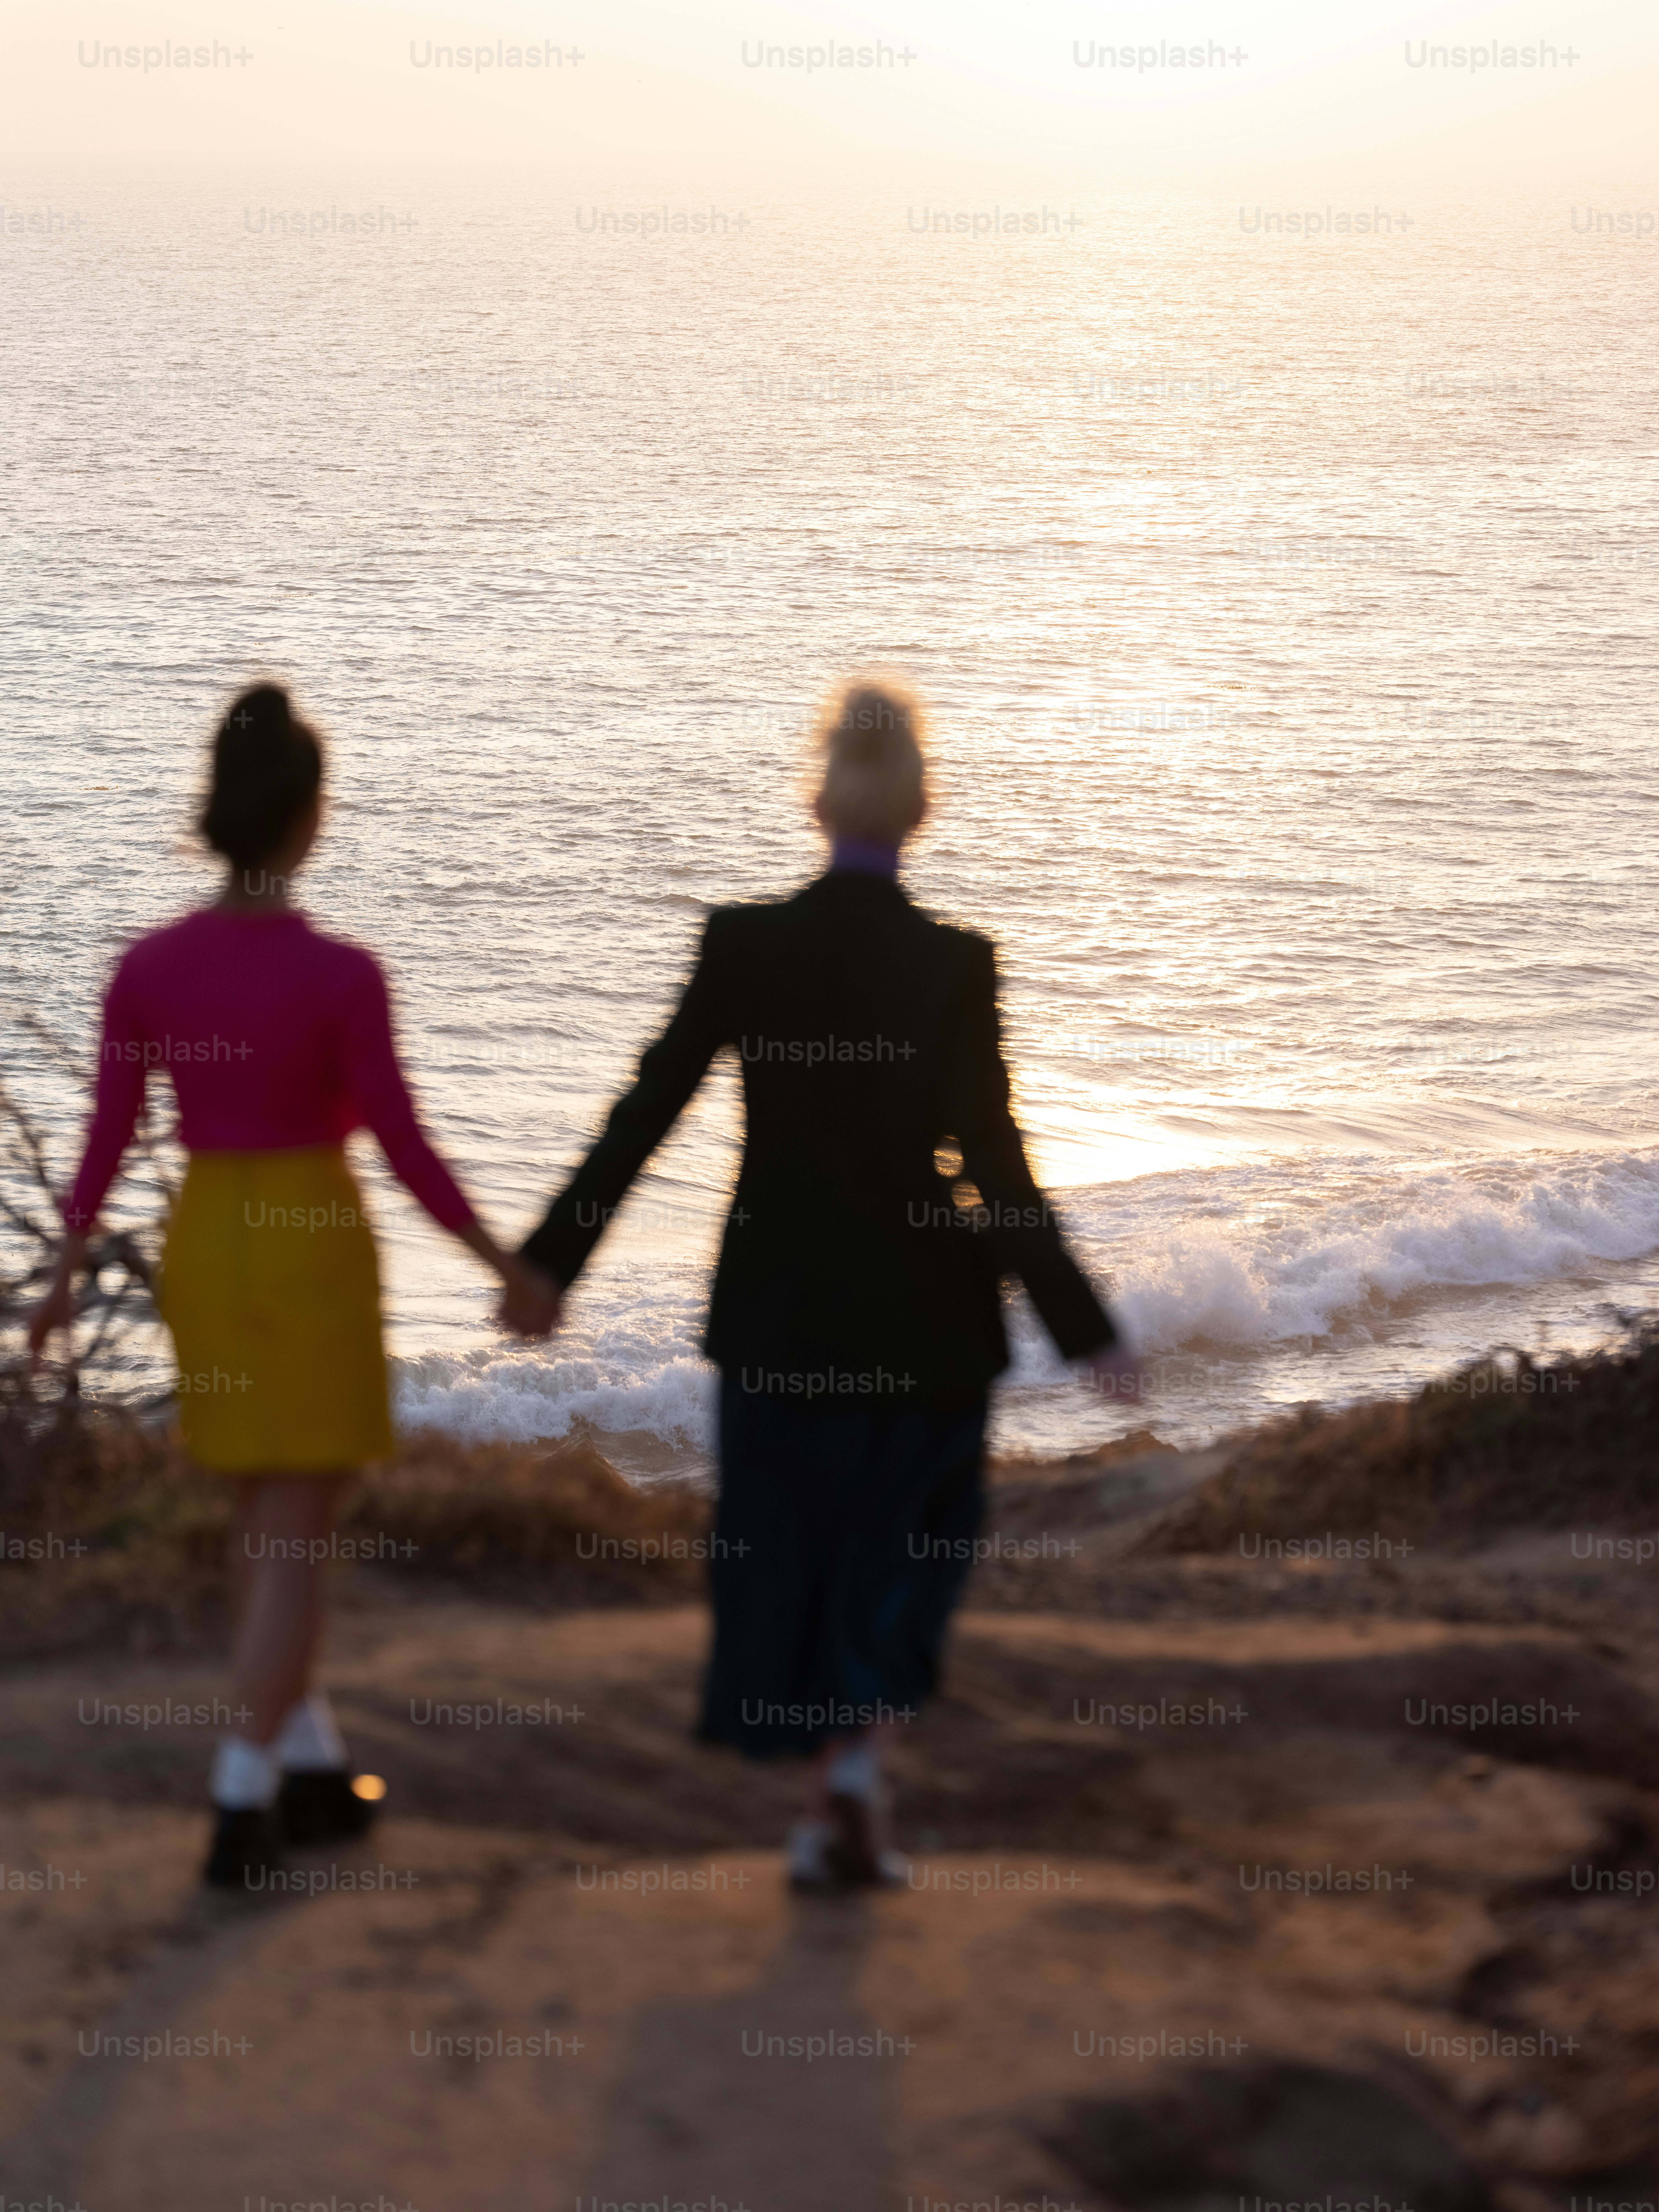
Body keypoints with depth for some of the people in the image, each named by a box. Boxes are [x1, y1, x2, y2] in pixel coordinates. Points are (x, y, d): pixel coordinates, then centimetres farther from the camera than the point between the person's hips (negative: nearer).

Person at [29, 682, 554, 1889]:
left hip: (204, 1243, 5)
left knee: (263, 1514, 20)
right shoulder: (343, 975, -18)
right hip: (314, 1250, -5)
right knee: (299, 1538, 3)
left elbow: (109, 1137, 0)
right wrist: (505, 1262, 0)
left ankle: (318, 1768, 29)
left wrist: (67, 1277, 14)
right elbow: (404, 1147, -13)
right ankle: (242, 1816, -1)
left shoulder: (148, 965, -6)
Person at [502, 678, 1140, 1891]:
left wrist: (551, 1263, 5)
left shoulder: (742, 943, -7)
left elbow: (644, 1113, -4)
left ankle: (826, 1809, 19)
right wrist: (1086, 1331, -10)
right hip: (918, 1311, -2)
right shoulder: (956, 964, -12)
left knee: (786, 1546, 15)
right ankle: (856, 1761, -3)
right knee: (904, 1544, 15)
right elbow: (994, 1162, -15)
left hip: (778, 1305, 2)